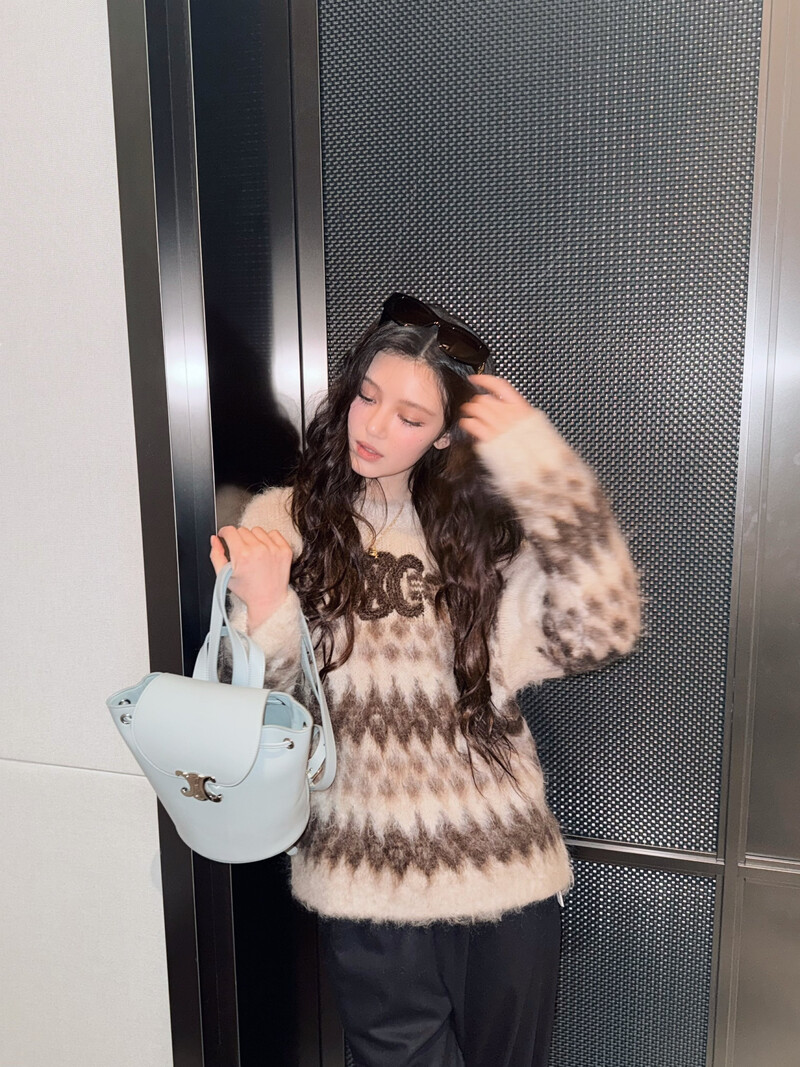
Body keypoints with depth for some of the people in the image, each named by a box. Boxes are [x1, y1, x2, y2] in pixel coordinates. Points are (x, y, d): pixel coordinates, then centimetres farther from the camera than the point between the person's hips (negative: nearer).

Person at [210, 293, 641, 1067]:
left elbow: (599, 633, -18)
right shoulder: (283, 524, -6)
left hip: (504, 871, 2)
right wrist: (262, 615, -26)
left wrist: (536, 460, -20)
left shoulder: (482, 529, -3)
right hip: (368, 886, -1)